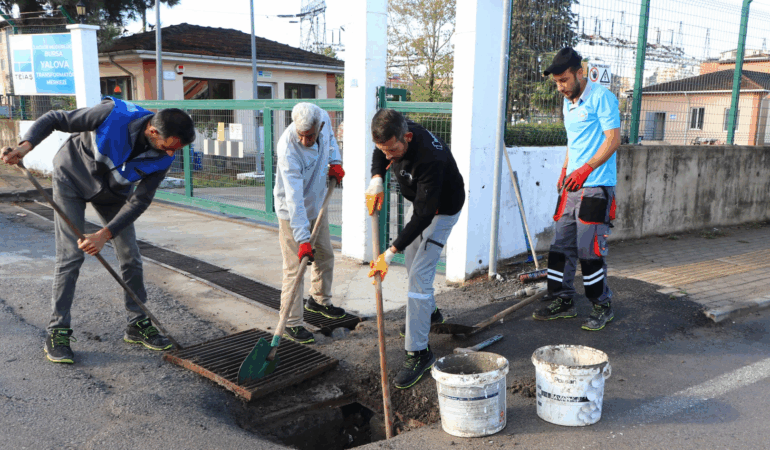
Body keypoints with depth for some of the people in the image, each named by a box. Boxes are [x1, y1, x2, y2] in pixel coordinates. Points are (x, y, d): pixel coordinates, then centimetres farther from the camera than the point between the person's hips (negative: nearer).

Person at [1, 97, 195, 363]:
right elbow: (54, 119, -22)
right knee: (70, 256, -9)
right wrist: (26, 146, -38)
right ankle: (58, 332, 3)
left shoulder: (163, 158, -24)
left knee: (130, 256, 1)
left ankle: (137, 324, 16)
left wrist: (105, 235, -29)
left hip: (113, 191, 4)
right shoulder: (114, 115, -35)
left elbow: (139, 201, -21)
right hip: (72, 180, -3)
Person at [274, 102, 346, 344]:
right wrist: (302, 238, -39)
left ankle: (319, 301, 42)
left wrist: (335, 161, -5)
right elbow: (294, 199, -37)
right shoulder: (288, 150, -35)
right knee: (295, 268, -6)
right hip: (292, 213, -7)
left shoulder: (323, 118, -16)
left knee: (325, 255, 20)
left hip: (317, 204, 7)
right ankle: (291, 324, 6)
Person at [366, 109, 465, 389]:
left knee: (419, 274, -15)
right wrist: (376, 180, -18)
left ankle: (418, 353, -9)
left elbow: (423, 216, -38)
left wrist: (390, 253, -39)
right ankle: (429, 312, 47)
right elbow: (379, 154, 5)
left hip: (442, 210, -8)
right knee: (411, 263, 21)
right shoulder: (393, 138, -20)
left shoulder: (430, 159, -42)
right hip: (418, 200, 8)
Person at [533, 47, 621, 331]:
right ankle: (563, 302, 20)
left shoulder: (601, 97, -9)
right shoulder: (568, 103, 17)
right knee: (561, 246, 9)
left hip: (596, 188, -8)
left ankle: (603, 307, 9)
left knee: (589, 250, -6)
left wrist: (586, 169, -23)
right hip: (571, 188, 8)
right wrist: (565, 171, 13)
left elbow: (613, 139, -15)